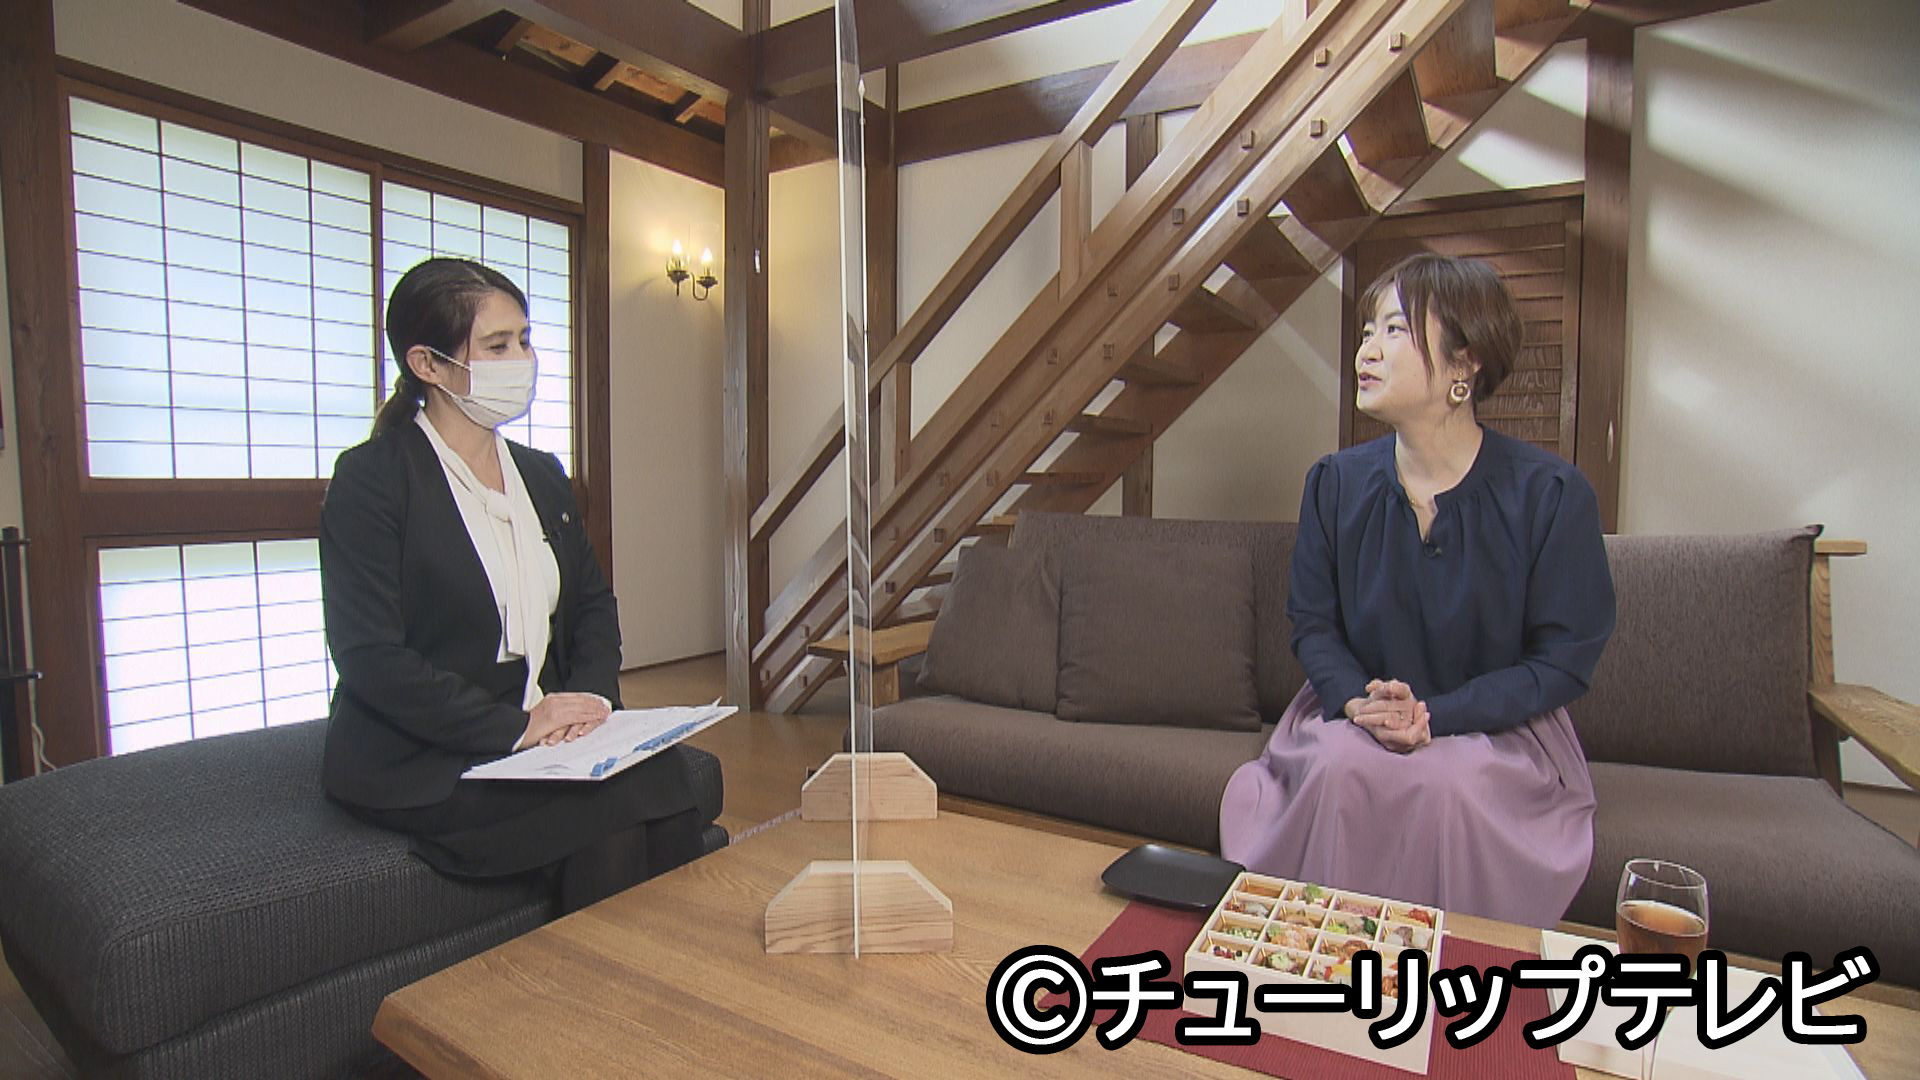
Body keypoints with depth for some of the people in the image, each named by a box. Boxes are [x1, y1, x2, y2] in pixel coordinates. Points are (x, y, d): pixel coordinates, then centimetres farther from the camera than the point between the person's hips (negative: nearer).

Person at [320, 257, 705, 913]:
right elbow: (369, 657, -14)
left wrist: (590, 694, -4)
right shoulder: (370, 478, -7)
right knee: (609, 807, -26)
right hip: (417, 762, -5)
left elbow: (593, 604, 15)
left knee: (662, 774, -23)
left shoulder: (542, 476, 14)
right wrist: (515, 727, -19)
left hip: (540, 734, 5)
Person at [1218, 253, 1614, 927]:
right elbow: (1311, 623, 3)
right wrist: (1357, 701, -17)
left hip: (1501, 728, -1)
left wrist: (1437, 716, -20)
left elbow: (1566, 658, -7)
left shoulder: (1552, 493, -11)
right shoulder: (1336, 482, -2)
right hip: (1353, 715, 2)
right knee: (1339, 766, -30)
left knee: (1449, 782, -33)